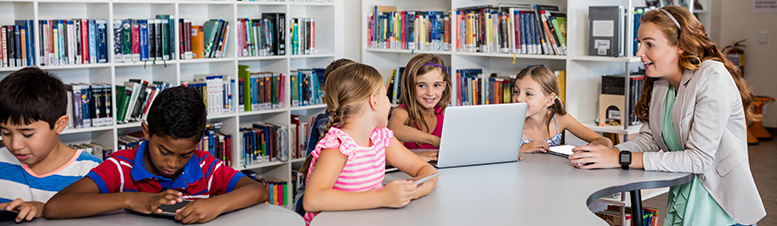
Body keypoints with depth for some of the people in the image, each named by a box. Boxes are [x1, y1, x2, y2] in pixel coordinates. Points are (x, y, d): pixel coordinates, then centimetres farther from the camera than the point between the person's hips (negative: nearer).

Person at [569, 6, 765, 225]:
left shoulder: (713, 77, -19)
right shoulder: (660, 83, 4)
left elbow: (699, 158, -25)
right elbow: (649, 138, 2)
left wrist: (622, 159, -27)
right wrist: (607, 152, -18)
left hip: (721, 203, -6)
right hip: (682, 198, 6)